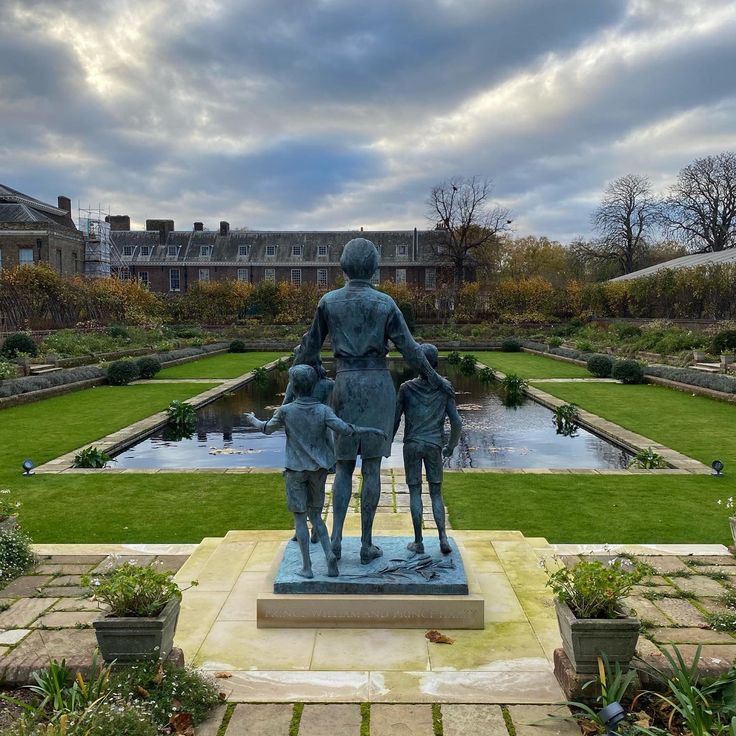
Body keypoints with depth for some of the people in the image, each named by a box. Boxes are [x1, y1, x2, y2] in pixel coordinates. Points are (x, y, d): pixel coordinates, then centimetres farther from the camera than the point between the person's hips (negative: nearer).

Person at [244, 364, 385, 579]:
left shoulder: (285, 411, -10)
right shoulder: (323, 410, -9)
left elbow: (267, 429, 7)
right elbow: (344, 429, -21)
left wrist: (253, 420, 27)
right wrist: (369, 430, -9)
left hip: (295, 471, -2)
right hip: (318, 470, 2)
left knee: (300, 518, 7)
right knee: (316, 515, 16)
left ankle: (307, 567, 9)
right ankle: (330, 555, 0)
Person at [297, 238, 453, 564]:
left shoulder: (329, 301, -1)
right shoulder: (385, 303, -4)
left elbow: (311, 344, 7)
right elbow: (408, 347, -2)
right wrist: (434, 377, 10)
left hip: (346, 384, 1)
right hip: (378, 384, -1)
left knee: (344, 464, 14)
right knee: (372, 466, 6)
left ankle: (336, 538, 3)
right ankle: (366, 544, 12)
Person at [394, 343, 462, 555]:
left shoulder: (406, 388, -4)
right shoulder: (444, 388, -1)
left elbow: (394, 420, -4)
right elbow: (456, 422, -1)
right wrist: (451, 446, 14)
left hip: (411, 445, -1)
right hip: (433, 446, 1)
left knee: (415, 491, 5)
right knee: (436, 492, 10)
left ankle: (418, 541, 7)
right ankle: (443, 536, -2)